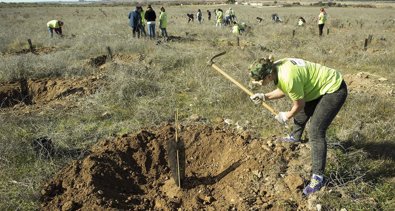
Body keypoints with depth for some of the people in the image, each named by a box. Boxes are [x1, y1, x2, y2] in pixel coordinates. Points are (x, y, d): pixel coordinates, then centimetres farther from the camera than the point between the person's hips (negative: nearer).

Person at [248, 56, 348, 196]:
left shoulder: (288, 78, -36)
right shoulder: (275, 68, -9)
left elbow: (299, 104, -20)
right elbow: (283, 90, 8)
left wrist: (286, 116, -2)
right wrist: (265, 97, -5)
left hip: (334, 90, -9)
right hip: (321, 85, 10)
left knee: (315, 132, -15)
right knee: (301, 113, 28)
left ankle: (318, 177, -5)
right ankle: (295, 137, 59)